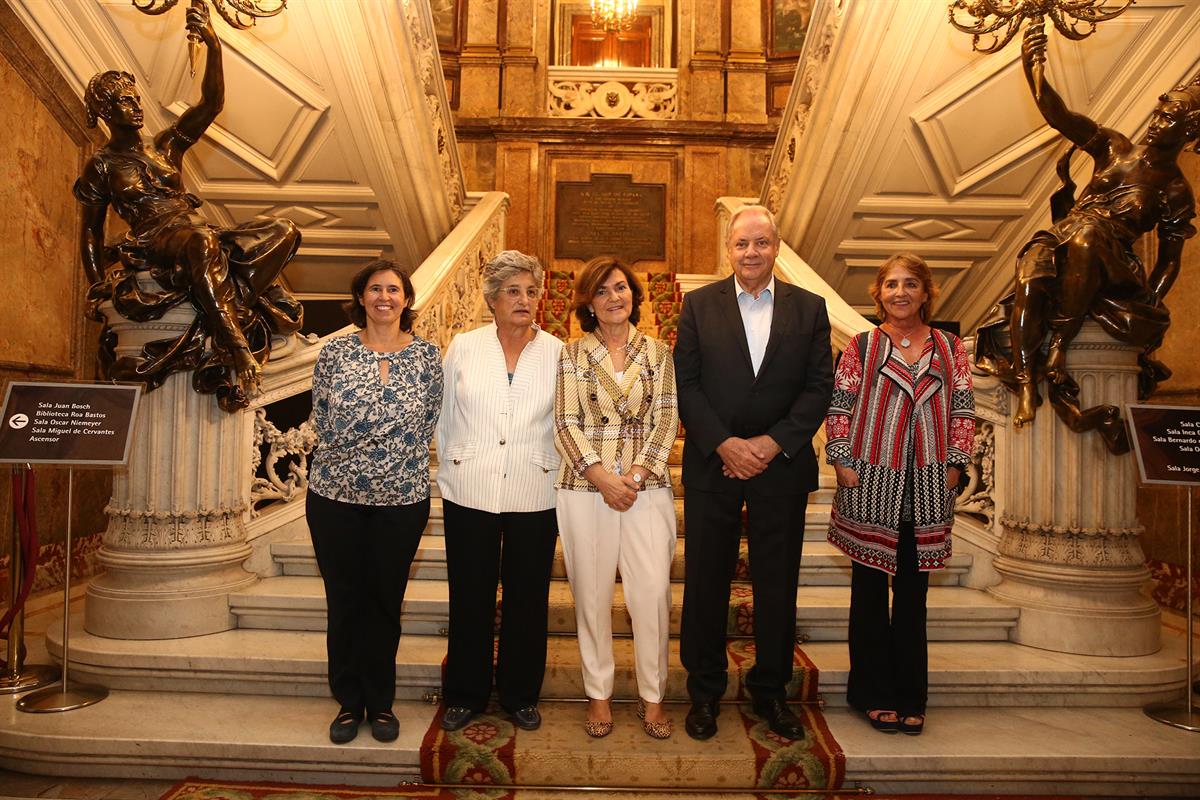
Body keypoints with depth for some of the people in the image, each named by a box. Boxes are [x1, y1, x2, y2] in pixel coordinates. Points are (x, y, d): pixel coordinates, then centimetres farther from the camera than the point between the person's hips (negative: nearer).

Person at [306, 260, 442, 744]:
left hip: (402, 497, 0)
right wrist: (347, 465, -2)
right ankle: (349, 701, 27)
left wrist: (399, 466, -2)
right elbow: (323, 423, 2)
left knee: (385, 601, 10)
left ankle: (380, 701, 26)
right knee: (344, 600, 10)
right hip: (336, 495, 1)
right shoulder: (334, 352, 0)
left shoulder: (427, 355, 0)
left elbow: (427, 426, 1)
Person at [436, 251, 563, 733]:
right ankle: (465, 694, 29)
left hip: (535, 498, 0)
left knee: (527, 598, 11)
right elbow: (444, 418, 7)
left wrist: (557, 477, 0)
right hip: (469, 494, 0)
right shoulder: (463, 348, 2)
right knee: (470, 597, 10)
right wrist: (450, 472, 6)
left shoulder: (557, 353, 1)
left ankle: (520, 695, 30)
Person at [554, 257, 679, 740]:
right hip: (586, 487, 0)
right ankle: (598, 694, 23)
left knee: (652, 592, -2)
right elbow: (566, 424, -1)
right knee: (592, 594, 7)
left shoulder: (659, 353, 8)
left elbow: (667, 418, 1)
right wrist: (601, 476, -12)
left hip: (647, 487, 1)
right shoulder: (573, 355, 5)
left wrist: (637, 473, -11)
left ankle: (652, 696, 16)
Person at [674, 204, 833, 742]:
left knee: (777, 584, 10)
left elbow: (819, 387, 0)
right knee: (706, 582, 7)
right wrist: (725, 444, -13)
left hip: (781, 467, 1)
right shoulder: (699, 305, 3)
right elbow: (686, 385, -2)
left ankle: (771, 691, 28)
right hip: (712, 464, 0)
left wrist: (772, 443, -11)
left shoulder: (808, 308, 5)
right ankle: (705, 691, 24)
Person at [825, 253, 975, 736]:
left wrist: (955, 464, -1)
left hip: (928, 487, 2)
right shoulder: (862, 346, 1)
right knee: (869, 589, 7)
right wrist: (842, 462, -8)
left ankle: (910, 696, 22)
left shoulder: (949, 348, 8)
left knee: (913, 593, 9)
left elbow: (963, 410, 8)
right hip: (870, 483, -2)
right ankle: (873, 693, 20)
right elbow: (839, 407, 0)